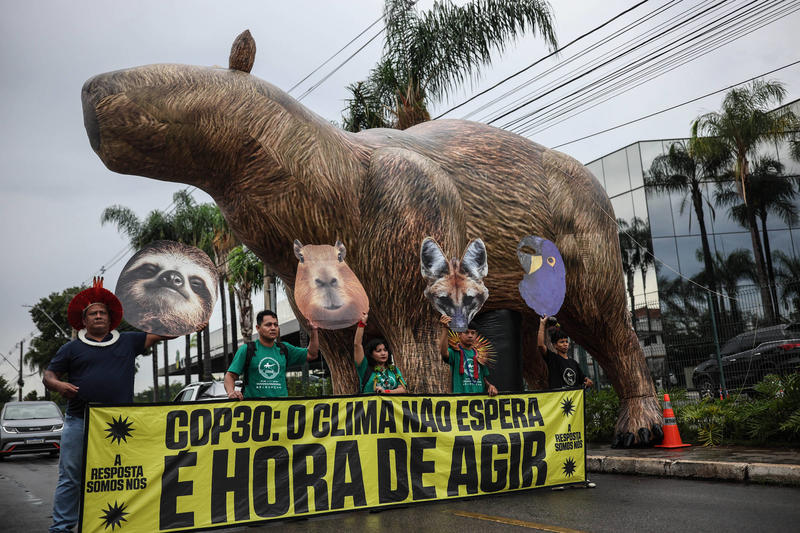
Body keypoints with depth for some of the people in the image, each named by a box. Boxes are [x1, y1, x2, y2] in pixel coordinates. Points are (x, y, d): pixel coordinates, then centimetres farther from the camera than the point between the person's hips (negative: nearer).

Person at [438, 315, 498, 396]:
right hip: (460, 396, -4)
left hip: (480, 396, 5)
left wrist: (490, 386, 2)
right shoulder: (454, 352, 0)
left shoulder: (479, 354, 16)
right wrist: (445, 329, -33)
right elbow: (443, 353, -24)